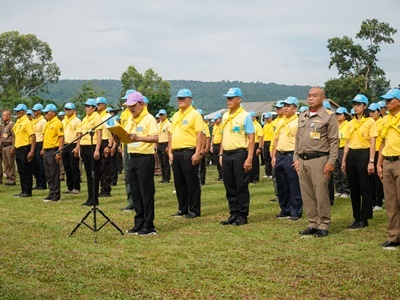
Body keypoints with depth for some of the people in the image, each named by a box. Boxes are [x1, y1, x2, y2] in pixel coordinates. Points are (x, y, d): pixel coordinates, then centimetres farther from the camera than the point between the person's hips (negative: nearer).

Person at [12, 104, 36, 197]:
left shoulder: (27, 122, -12)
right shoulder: (18, 122, 14)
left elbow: (33, 136, -17)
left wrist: (32, 151, -22)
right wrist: (14, 148, 19)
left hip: (25, 149, -9)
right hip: (18, 149, 9)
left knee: (26, 171, -3)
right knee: (21, 171, 12)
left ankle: (27, 192, 2)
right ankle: (23, 191, 19)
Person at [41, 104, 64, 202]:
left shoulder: (57, 123, -11)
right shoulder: (47, 123, 16)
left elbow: (61, 138, -15)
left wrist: (59, 152, -21)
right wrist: (43, 149, 18)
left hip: (53, 151, -9)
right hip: (46, 151, 9)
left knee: (54, 174, -4)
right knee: (48, 174, 11)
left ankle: (56, 195, 2)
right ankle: (52, 193, 19)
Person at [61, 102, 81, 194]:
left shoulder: (77, 121, -4)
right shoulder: (63, 121, 16)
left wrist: (77, 148, -18)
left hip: (73, 146, -6)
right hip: (65, 146, 7)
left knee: (74, 168, -4)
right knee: (67, 168, 9)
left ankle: (76, 188, 1)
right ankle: (70, 187, 16)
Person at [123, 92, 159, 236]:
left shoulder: (149, 119, -9)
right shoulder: (130, 120, 15)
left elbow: (155, 138, -20)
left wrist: (139, 138, -34)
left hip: (145, 158, -8)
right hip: (132, 158, 8)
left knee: (146, 193, -3)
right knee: (135, 193, 12)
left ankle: (149, 226, 3)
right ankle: (139, 224, 20)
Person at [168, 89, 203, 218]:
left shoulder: (195, 114, -5)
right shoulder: (175, 116, 17)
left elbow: (199, 134, -11)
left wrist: (197, 153, -17)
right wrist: (170, 152, 11)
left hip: (189, 152, -7)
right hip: (176, 153, 7)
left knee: (192, 183, -2)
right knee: (179, 183, 11)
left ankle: (194, 210, 4)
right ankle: (182, 209, 20)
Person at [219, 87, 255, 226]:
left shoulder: (245, 116, -7)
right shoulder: (225, 116, 14)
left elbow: (251, 139, -10)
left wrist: (249, 158, -16)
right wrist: (221, 154, 13)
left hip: (239, 154, -6)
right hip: (227, 155, 7)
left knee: (241, 187, -1)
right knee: (229, 187, 9)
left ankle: (242, 216, 7)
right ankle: (233, 214, 18)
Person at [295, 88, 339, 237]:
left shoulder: (329, 116, -4)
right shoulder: (302, 116, 16)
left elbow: (334, 141, -7)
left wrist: (331, 162, -13)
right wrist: (296, 158, 12)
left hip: (319, 160, -6)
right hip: (303, 160, 7)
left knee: (321, 194, -4)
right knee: (307, 195, 9)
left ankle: (324, 225, 5)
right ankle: (313, 224, 18)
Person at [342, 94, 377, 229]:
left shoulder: (370, 122, -5)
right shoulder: (351, 123, 13)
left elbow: (372, 143, -9)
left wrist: (371, 162, -15)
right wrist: (344, 160, 11)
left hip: (364, 154, -6)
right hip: (351, 155, 6)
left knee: (365, 189, -1)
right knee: (354, 189, 9)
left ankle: (364, 219, 5)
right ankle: (356, 218, 17)